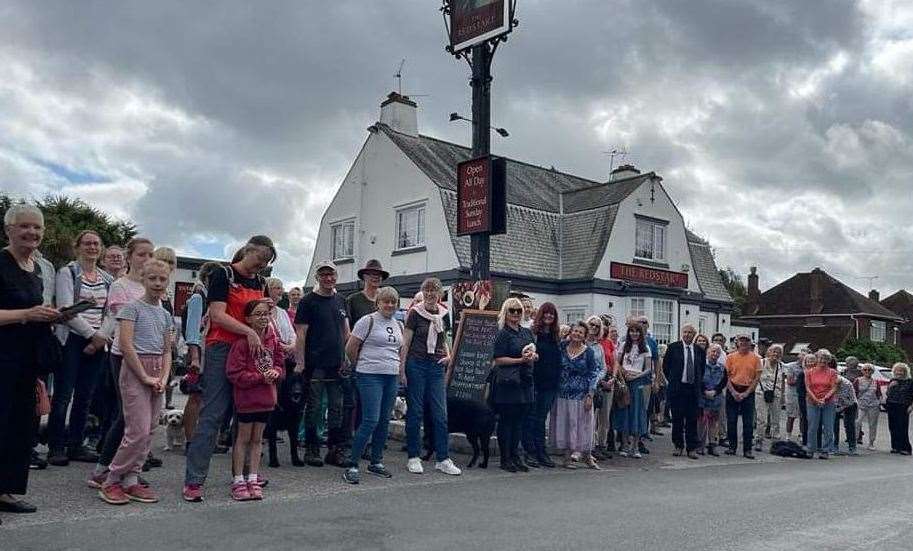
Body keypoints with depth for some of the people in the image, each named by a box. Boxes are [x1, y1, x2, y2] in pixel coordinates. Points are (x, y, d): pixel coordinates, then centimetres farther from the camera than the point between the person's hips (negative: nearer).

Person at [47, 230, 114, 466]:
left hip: (97, 343, 5)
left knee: (85, 397, 7)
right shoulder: (67, 273, -2)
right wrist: (93, 335, -14)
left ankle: (76, 445, 16)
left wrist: (101, 339, -4)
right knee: (63, 396, -2)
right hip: (72, 340, -5)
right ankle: (55, 447, 7)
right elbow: (66, 310, -11)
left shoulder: (107, 279, 13)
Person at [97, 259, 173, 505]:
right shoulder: (133, 307, -4)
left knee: (149, 431, 5)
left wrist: (164, 378, -1)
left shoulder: (166, 315, 14)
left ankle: (131, 482, 13)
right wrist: (145, 377, -13)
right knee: (139, 431, -11)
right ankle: (111, 481, 3)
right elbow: (125, 345, -13)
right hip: (135, 370, -7)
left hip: (157, 372, 7)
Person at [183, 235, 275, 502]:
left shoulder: (261, 282, 16)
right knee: (213, 414, -9)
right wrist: (249, 331, -20)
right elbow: (218, 315, -13)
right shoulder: (224, 275, -4)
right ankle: (193, 480, -5)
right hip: (222, 349, -6)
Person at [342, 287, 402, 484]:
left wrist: (397, 368, 16)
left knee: (384, 420, 10)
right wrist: (360, 366, 4)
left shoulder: (399, 325, 14)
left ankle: (376, 462, 22)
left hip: (392, 377, 7)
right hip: (370, 376, -7)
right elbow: (350, 348, -6)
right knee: (371, 420, -13)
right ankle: (352, 466, -6)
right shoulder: (368, 321, -6)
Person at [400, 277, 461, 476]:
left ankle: (443, 459, 9)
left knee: (441, 414, 2)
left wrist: (448, 355, 1)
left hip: (436, 367, 4)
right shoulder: (415, 313, -3)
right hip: (416, 365, -4)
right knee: (415, 412, 3)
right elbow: (405, 343, -4)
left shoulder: (444, 314, 8)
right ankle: (413, 458, 13)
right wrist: (402, 368, -9)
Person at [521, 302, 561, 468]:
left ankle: (541, 451, 14)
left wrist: (557, 380, 12)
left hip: (550, 384, 6)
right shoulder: (532, 333, -5)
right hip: (535, 382, -5)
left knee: (541, 418, 10)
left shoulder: (555, 336, 14)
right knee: (531, 417, 0)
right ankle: (529, 451, 6)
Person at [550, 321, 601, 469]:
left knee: (583, 425, 3)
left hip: (582, 394, -2)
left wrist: (590, 395, -9)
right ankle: (568, 456, 14)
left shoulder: (588, 351, -3)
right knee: (565, 425, 4)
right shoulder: (562, 348, 3)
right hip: (563, 394, 2)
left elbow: (594, 373, -4)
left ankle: (586, 456, 19)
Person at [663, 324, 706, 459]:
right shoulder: (673, 347, 0)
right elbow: (665, 366, 6)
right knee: (677, 419, 4)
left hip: (693, 389, 2)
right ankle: (678, 446, 16)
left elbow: (702, 369, 18)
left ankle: (692, 448, 8)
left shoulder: (700, 351, 6)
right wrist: (672, 380, 5)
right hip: (677, 388, -1)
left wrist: (700, 384, 12)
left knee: (692, 420, 3)